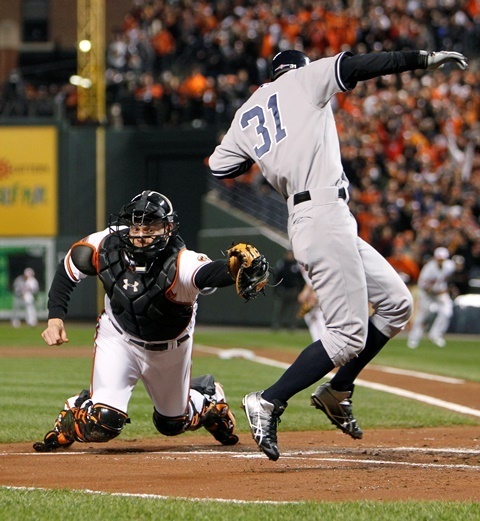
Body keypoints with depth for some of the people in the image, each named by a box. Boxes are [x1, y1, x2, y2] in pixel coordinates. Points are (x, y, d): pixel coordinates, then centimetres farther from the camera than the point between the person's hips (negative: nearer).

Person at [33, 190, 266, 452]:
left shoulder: (180, 263, -38)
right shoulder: (106, 245, -27)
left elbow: (208, 273, -62)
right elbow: (67, 269, -7)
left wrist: (233, 268, -85)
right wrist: (55, 318, -17)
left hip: (170, 347, -1)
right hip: (119, 337, 1)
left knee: (173, 423, 20)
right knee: (104, 421, -18)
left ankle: (209, 398, 51)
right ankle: (74, 415, 16)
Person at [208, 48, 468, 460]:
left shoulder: (245, 117, 21)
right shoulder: (304, 78, 5)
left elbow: (219, 167, 20)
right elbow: (358, 66, -7)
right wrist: (426, 59, -8)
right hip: (323, 215, -9)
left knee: (397, 303, 15)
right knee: (348, 334, -9)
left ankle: (337, 392, 17)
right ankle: (269, 403, -10)